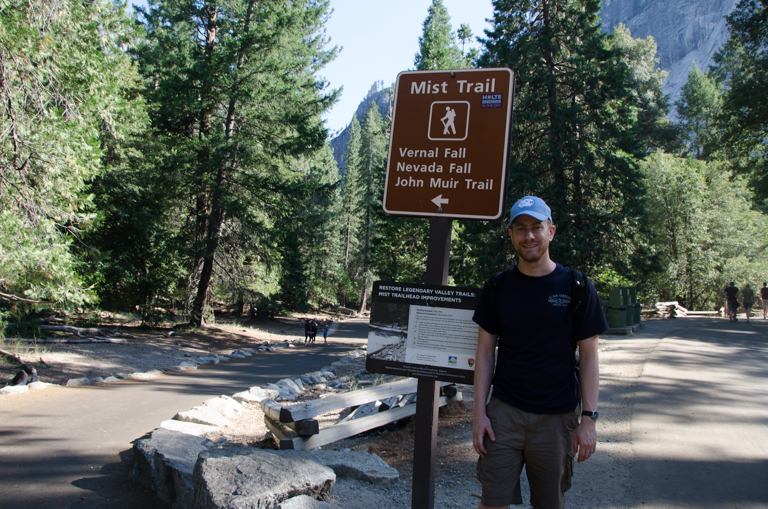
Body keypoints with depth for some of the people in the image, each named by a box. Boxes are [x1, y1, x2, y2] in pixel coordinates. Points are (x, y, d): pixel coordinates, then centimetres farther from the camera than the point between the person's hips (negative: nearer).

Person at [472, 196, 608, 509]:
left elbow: (588, 356, 0)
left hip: (557, 416, -1)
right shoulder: (497, 287, 3)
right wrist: (479, 410, -2)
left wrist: (589, 417, -6)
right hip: (504, 412, 1)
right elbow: (485, 351, 5)